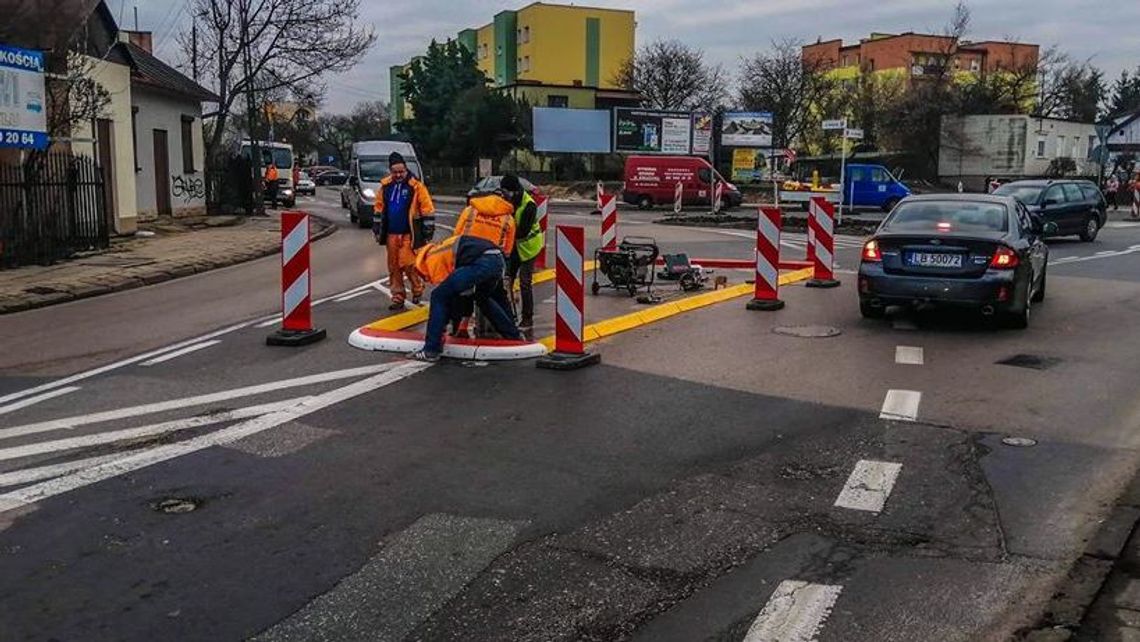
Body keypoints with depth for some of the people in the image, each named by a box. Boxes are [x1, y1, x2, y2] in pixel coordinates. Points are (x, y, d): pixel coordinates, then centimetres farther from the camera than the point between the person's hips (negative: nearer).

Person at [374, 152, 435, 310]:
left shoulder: (416, 186, -8)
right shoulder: (385, 186, 7)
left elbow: (427, 209, -6)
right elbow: (378, 207, 18)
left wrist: (428, 230, -6)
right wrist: (377, 228, 17)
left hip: (409, 234, -5)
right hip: (391, 234, 5)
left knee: (407, 264, -11)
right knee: (393, 267, 7)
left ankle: (417, 289, 14)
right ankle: (398, 297, 16)